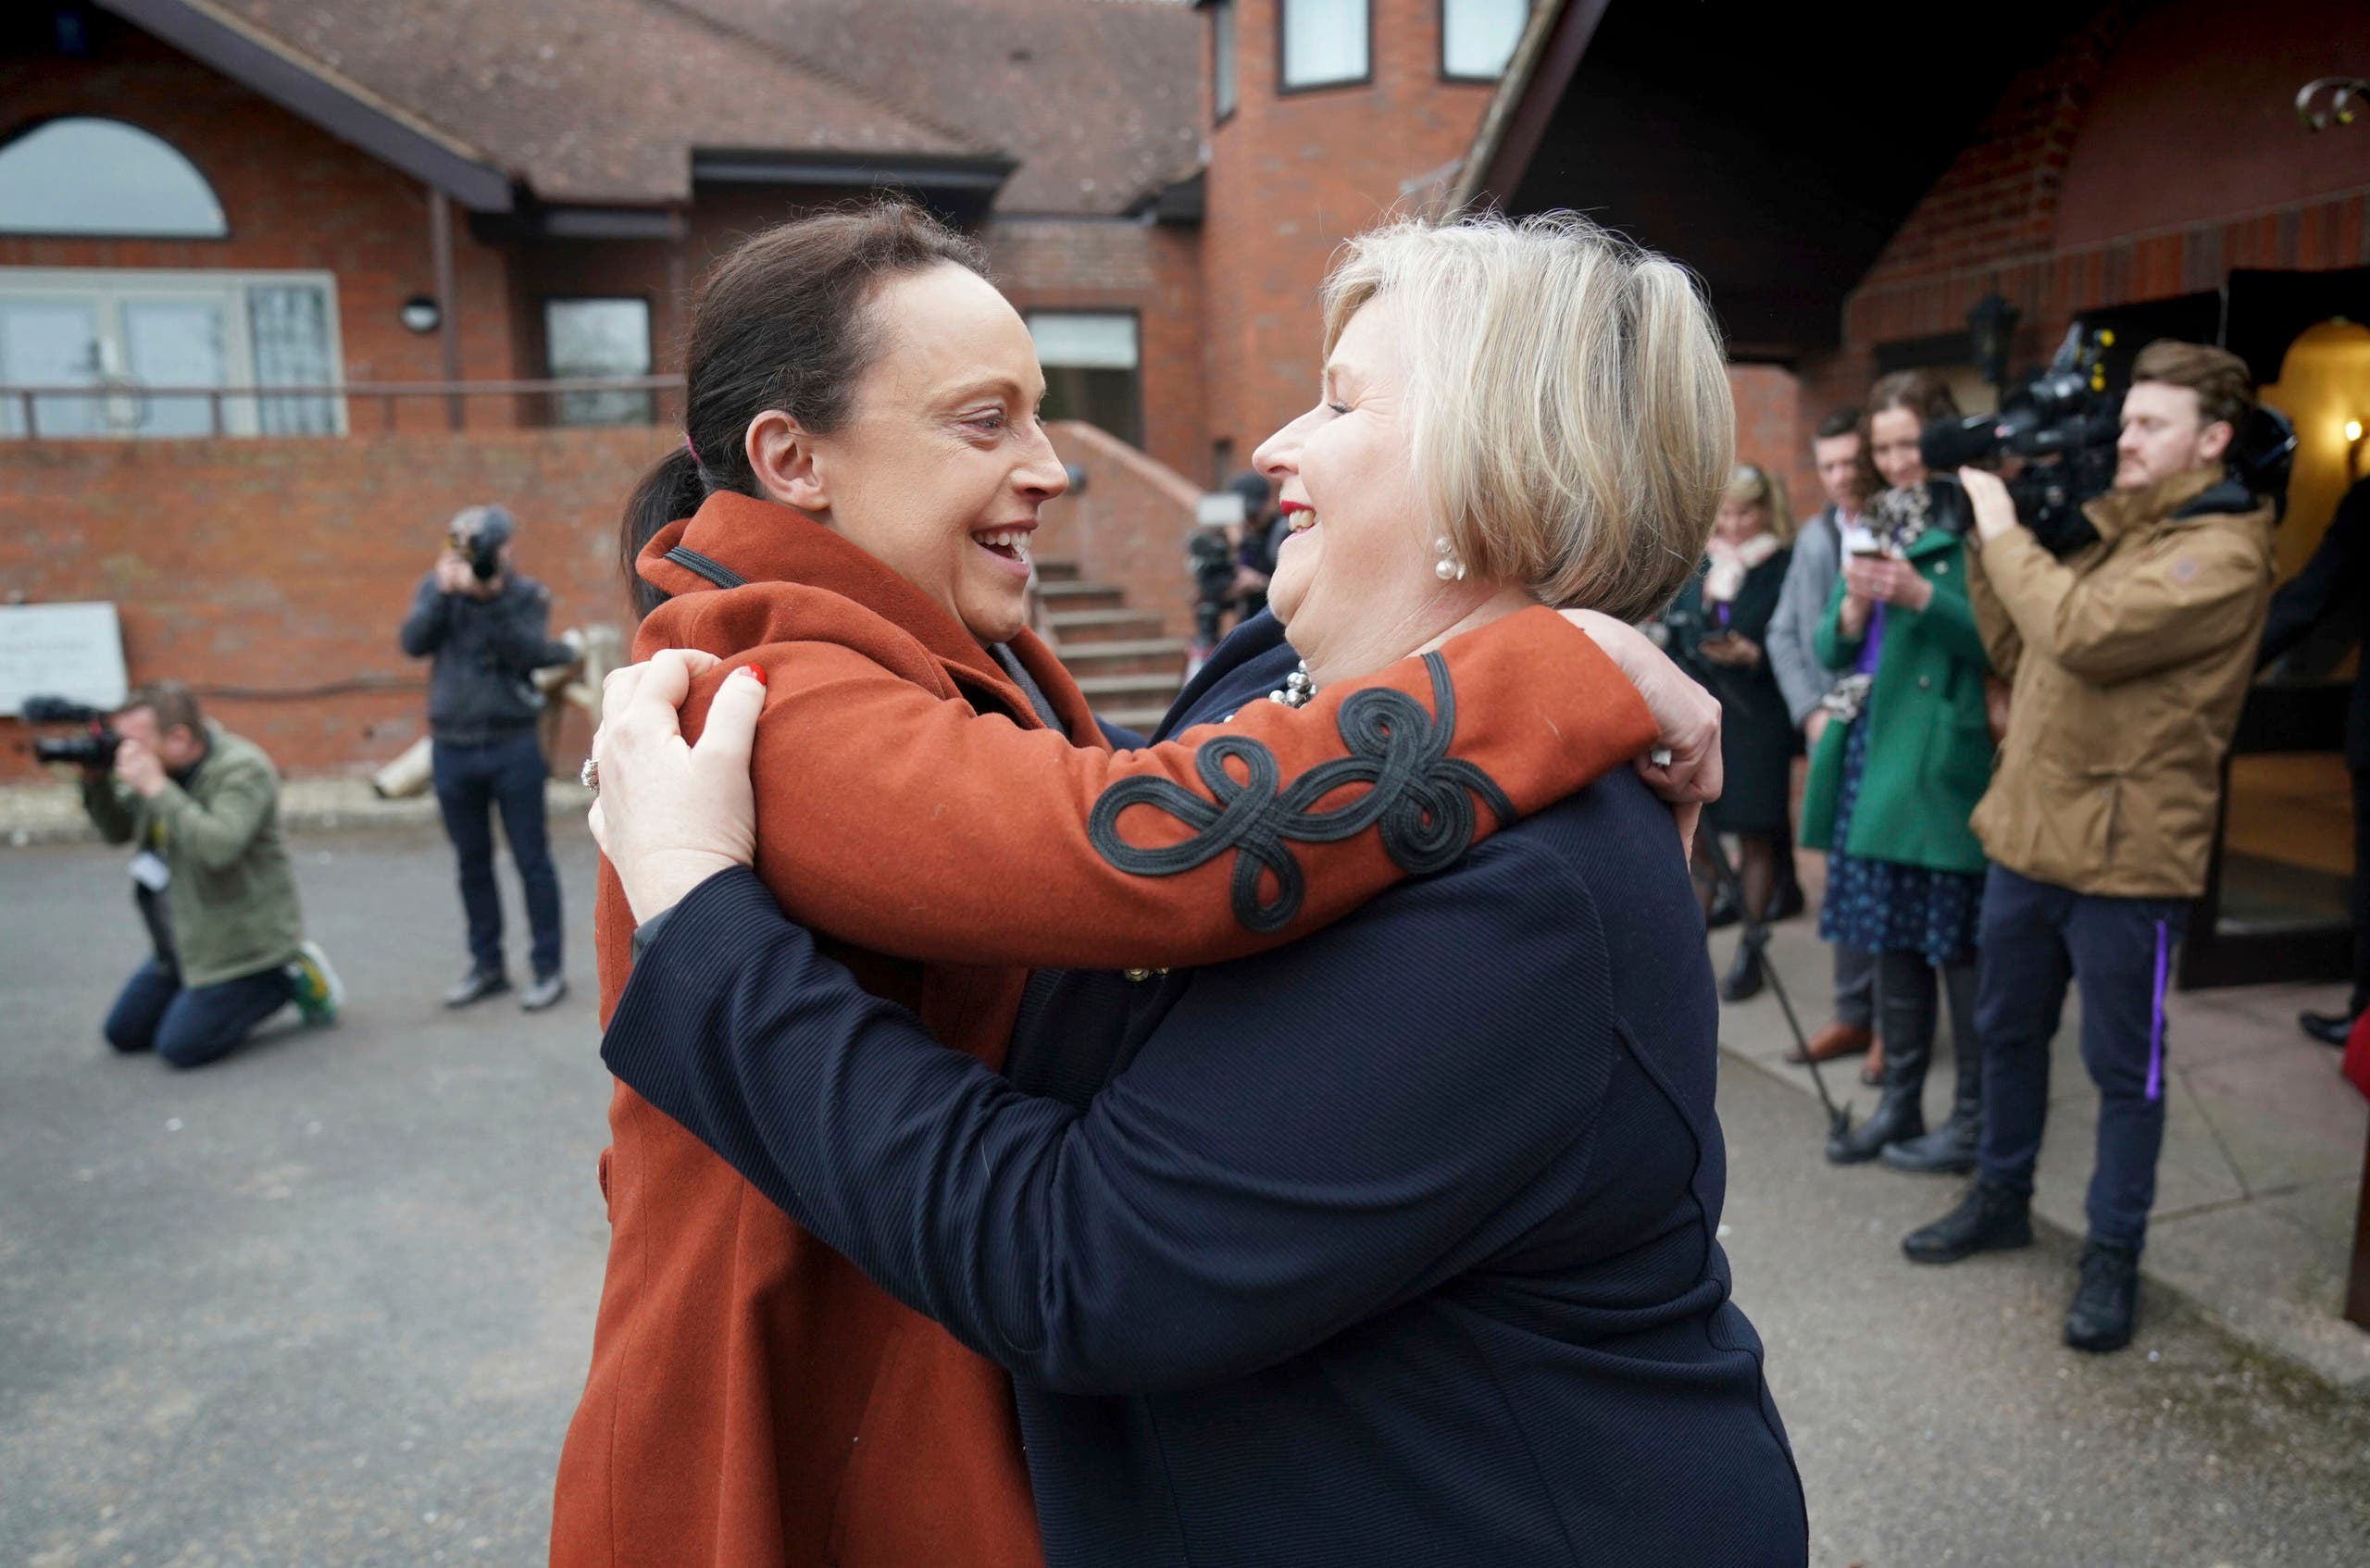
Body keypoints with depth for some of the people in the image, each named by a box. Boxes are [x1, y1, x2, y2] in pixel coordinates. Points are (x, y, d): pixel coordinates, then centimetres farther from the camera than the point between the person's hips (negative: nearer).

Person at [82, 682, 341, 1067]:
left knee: (181, 1047, -12)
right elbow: (117, 831, 13)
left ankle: (289, 979, 4)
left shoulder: (243, 769, -22)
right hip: (187, 939, 9)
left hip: (242, 939, -9)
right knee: (123, 1034, 13)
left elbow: (218, 846, -35)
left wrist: (155, 788, -31)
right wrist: (96, 781, -5)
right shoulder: (161, 762, 3)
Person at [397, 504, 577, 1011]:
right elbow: (414, 642, -8)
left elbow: (531, 654, -17)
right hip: (452, 748, 4)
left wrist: (493, 598, -24)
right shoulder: (436, 588, 6)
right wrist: (444, 593, -17)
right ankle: (487, 965, 24)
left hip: (513, 746, -3)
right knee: (472, 864, 12)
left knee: (532, 861, 0)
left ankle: (548, 969, 7)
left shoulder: (527, 594, -2)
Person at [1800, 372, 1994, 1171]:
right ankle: (1899, 1105, 25)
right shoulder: (1874, 525, 15)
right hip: (1872, 753, 7)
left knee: (1957, 943, 0)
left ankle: (1974, 1120, 13)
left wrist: (1921, 597, -22)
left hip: (1944, 759, -7)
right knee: (1891, 938, 13)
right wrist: (1854, 606, -7)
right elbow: (1830, 649, 13)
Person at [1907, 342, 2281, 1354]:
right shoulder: (2105, 528, 13)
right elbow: (2016, 651, 13)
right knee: (2007, 1032, 19)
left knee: (2124, 1067, 7)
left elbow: (2082, 633, -28)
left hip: (2125, 855, -8)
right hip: (2027, 836, 8)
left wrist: (2004, 530, -15)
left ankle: (2114, 1254, 22)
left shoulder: (2222, 554, -14)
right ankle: (2001, 1201, 36)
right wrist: (1991, 540, 3)